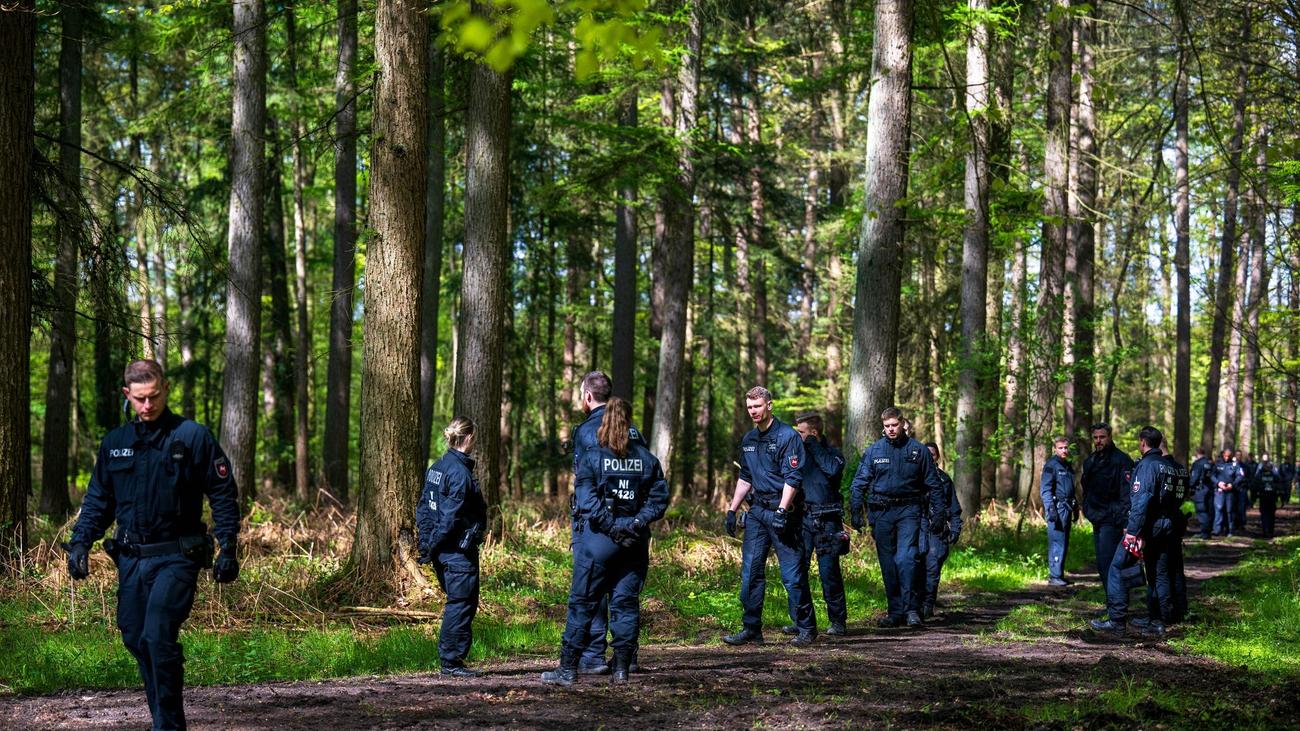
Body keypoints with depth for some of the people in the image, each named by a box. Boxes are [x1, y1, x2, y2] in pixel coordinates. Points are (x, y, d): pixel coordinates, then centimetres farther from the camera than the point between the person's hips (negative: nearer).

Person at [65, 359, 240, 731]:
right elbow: (98, 499, 18)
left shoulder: (193, 437, -3)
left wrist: (228, 548, -8)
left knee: (158, 636, -17)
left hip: (175, 558, -6)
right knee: (136, 639, 8)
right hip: (131, 560, 6)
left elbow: (224, 494, -1)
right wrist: (80, 541, 5)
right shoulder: (114, 443, 11)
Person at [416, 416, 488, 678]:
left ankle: (450, 657, 20)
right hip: (459, 550, -9)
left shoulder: (437, 467, 11)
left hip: (443, 550, 9)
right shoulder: (460, 472, -17)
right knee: (461, 604, -2)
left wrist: (427, 545, 13)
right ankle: (451, 661, 0)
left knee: (457, 602, 16)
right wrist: (433, 546, -12)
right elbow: (450, 516, -20)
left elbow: (423, 508, 13)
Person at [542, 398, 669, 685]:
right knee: (626, 602, 8)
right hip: (635, 542, 3)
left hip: (599, 539, -3)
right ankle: (622, 668, 7)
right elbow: (660, 497, 1)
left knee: (582, 602, 3)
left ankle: (568, 668, 4)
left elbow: (586, 499, -14)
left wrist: (610, 526, -12)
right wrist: (638, 522, -5)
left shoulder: (591, 457, -4)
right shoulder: (647, 459, 7)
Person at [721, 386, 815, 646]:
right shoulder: (748, 440, 14)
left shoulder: (787, 436, -9)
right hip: (757, 511, 7)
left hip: (782, 511, -7)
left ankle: (806, 629, 4)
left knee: (792, 573, -5)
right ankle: (751, 629, 10)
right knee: (750, 571, 5)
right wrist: (732, 510, 18)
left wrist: (781, 511, -22)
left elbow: (792, 478, -14)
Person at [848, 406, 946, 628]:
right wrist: (855, 512, -3)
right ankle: (895, 612, 14)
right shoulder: (873, 451, 5)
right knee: (888, 564, 6)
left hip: (908, 510, -2)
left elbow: (934, 484, 8)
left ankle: (911, 608, -14)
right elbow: (859, 483, 5)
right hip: (881, 512, 2)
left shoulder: (918, 450, 3)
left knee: (906, 558, -17)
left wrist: (939, 513, 3)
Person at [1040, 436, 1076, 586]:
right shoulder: (1051, 465, -7)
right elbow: (1045, 489, -13)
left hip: (1067, 509, 8)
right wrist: (1050, 509, -21)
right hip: (1057, 508, -8)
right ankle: (1054, 576, -10)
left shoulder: (1068, 466, 19)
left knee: (1064, 543, 9)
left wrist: (1074, 509, 25)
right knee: (1057, 542, -11)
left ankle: (1059, 574, 15)